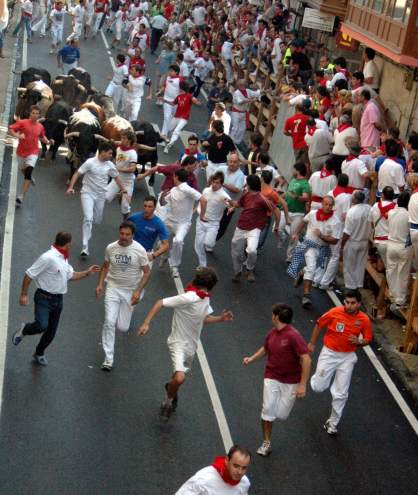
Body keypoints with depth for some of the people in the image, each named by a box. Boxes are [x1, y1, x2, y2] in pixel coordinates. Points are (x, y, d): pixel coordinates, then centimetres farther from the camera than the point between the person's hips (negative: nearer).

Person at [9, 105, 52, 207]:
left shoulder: (40, 127, 0)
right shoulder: (22, 122, -10)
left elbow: (42, 137, 19)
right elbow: (10, 129, -14)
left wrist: (48, 142, 1)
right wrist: (17, 135, -30)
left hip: (33, 153, -1)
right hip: (21, 152, 1)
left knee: (28, 173, -17)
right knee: (23, 171, 21)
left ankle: (22, 197, -22)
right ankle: (30, 178, 59)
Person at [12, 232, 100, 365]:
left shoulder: (64, 259, 9)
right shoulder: (48, 258, -20)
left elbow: (71, 275, 25)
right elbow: (29, 275, -17)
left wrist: (87, 272, 15)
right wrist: (23, 295, -17)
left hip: (58, 299, 8)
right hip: (44, 298, -8)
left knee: (51, 331, 12)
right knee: (41, 325, -23)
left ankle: (39, 353, 34)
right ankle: (23, 330, 9)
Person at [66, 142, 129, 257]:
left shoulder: (110, 165, -1)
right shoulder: (90, 162, -14)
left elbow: (116, 177, 15)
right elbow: (77, 174, -12)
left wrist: (123, 189, 13)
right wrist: (71, 187, -22)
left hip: (101, 195, 5)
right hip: (88, 193, -5)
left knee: (97, 220, 14)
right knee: (88, 218, -18)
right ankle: (85, 247, -17)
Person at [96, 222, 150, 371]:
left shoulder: (139, 250, -14)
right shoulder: (111, 248, -7)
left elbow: (147, 272, -8)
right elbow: (105, 266, 9)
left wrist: (138, 291, -17)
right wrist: (100, 284, -3)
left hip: (131, 291, -1)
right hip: (113, 288, 1)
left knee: (123, 327, 3)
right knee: (109, 322, -14)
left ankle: (127, 312, 42)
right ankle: (108, 359, -4)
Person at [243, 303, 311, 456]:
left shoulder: (293, 336, -22)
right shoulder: (272, 333, 0)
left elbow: (306, 359, -24)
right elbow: (265, 348, 23)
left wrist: (302, 385, -24)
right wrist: (252, 358, 7)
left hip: (290, 382, -4)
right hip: (272, 377, 4)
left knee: (281, 415, 0)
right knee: (268, 409, -7)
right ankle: (266, 443, 9)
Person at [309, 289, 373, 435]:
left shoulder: (364, 320, -11)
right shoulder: (334, 313, -16)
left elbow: (368, 339, 2)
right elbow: (319, 324, 1)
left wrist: (359, 342, -20)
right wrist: (312, 343, 7)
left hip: (347, 357, 1)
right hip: (329, 353, -1)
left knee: (341, 394, 4)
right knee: (318, 387, -1)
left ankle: (332, 423, 23)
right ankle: (316, 377, 38)